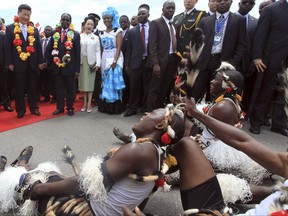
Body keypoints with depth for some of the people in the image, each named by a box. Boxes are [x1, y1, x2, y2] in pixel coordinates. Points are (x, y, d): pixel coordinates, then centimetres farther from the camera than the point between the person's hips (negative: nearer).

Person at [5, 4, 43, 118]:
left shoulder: (34, 30, 10)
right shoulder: (10, 28, 2)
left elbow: (38, 46, 9)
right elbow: (7, 47, -1)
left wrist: (40, 62, 3)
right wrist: (9, 63, -7)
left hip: (32, 64, 2)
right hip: (18, 64, -2)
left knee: (33, 88, 9)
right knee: (19, 88, 6)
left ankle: (34, 108, 20)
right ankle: (20, 110, 16)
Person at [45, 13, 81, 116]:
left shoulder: (75, 34, -2)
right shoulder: (55, 33, 7)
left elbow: (77, 53, -4)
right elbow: (49, 49, 9)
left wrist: (77, 69, -7)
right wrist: (48, 63, 2)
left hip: (69, 66, -3)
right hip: (57, 66, 3)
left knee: (70, 88, 8)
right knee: (59, 88, 11)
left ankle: (70, 108, 21)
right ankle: (59, 107, 23)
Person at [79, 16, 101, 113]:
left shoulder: (96, 37, 4)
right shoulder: (80, 36, 3)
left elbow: (98, 51, 0)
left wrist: (98, 63, -10)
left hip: (91, 62, -1)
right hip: (82, 61, 1)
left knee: (90, 82, 2)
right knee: (83, 82, 5)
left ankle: (89, 103, 6)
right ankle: (85, 103, 13)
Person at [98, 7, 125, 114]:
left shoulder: (117, 31, -2)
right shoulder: (102, 33, 13)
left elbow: (119, 48, -11)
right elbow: (101, 48, 12)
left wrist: (115, 61, -21)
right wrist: (100, 61, 4)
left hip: (115, 58, -5)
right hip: (104, 59, 5)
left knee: (113, 81, -5)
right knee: (106, 82, 7)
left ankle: (114, 107, 2)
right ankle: (105, 106, 13)